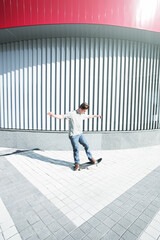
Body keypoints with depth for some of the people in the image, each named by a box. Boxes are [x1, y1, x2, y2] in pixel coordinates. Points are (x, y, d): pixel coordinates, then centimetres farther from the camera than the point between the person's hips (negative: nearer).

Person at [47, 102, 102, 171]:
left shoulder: (82, 115, 7)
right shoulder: (71, 114, -16)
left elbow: (88, 116, 26)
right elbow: (62, 116, -22)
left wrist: (96, 115, 38)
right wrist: (53, 115, -36)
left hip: (80, 134, 7)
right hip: (73, 135, -6)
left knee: (86, 145, 10)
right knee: (76, 149, 0)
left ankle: (90, 158, 32)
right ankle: (77, 163, 19)